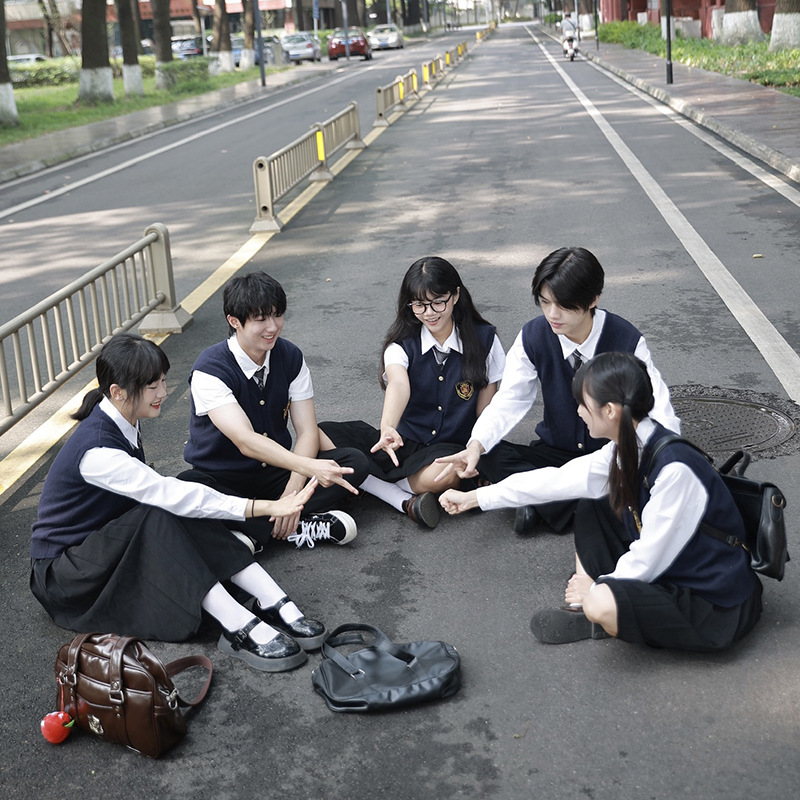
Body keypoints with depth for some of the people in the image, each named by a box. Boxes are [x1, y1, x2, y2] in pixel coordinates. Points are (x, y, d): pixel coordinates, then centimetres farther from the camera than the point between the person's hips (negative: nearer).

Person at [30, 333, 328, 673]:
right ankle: (239, 629, -39)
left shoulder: (123, 425, -1)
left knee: (187, 515, -18)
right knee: (156, 519, -32)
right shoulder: (95, 449, -29)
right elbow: (168, 493, -35)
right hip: (63, 573, -8)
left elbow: (149, 493, 4)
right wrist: (266, 507, -38)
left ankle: (274, 604, -27)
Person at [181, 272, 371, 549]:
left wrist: (293, 492, -24)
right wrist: (308, 467, -46)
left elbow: (307, 431, -7)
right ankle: (299, 529, -29)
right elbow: (245, 441, -31)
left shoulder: (290, 357, -4)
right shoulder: (210, 370, -20)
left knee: (355, 462, -16)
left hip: (276, 472, 5)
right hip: (223, 480, -4)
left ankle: (251, 530, -26)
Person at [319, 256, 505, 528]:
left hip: (453, 446, -2)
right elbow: (398, 385, -26)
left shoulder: (484, 339, -2)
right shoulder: (402, 344, -2)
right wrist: (387, 429, -46)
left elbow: (485, 411, 1)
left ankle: (373, 482, -12)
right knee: (317, 437, -19)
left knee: (444, 475, -42)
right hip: (405, 440, 3)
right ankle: (405, 501, -25)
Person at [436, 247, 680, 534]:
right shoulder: (533, 336, -10)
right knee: (488, 458, -25)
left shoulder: (626, 340, -17)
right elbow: (510, 400, -12)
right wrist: (476, 444, -31)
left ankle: (544, 502, -19)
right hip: (555, 452, 2)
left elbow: (658, 409, -19)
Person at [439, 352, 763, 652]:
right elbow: (555, 480, 6)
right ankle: (588, 606, -1)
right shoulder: (626, 450, -3)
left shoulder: (675, 469, -29)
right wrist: (472, 498, 13)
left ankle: (594, 604, 1)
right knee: (588, 515, 9)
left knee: (602, 604, -32)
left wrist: (597, 588, -7)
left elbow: (650, 557, -24)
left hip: (717, 608, -8)